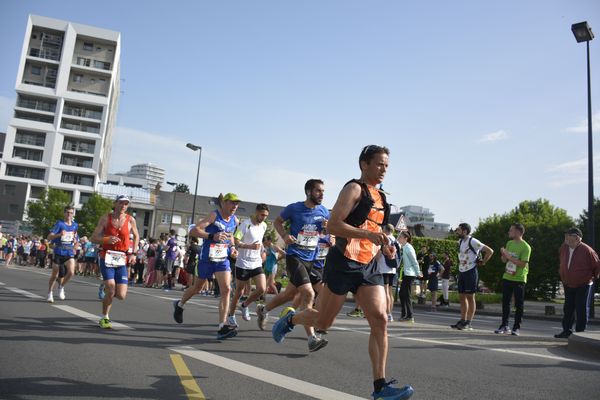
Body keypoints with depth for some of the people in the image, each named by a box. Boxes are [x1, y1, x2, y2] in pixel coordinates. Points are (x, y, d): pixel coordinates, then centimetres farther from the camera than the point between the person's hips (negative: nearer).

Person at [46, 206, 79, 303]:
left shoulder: (75, 225, 8)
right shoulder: (59, 224, -6)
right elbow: (49, 237, -15)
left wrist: (75, 240, 5)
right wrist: (59, 234, -31)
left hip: (69, 253, 3)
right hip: (58, 252, -2)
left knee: (71, 272, -18)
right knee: (54, 275, 6)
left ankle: (61, 287, 8)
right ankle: (50, 294, 26)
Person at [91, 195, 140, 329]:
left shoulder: (130, 220, 1)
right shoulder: (105, 218, -1)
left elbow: (136, 236, 18)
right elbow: (93, 238, -2)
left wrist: (133, 253, 7)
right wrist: (106, 239, -21)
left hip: (122, 260, 2)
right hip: (106, 258, -2)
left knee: (121, 296, -6)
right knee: (110, 288, -16)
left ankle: (108, 290, 32)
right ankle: (104, 318, 9)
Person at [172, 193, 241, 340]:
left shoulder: (235, 221, 3)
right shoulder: (214, 216, -15)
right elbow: (193, 231, -23)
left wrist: (232, 248, 7)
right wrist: (212, 236, -37)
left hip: (223, 259, 4)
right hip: (207, 258, -4)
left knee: (226, 289, -13)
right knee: (197, 287, 16)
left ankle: (222, 327, -13)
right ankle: (179, 305, 47)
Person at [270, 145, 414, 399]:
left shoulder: (380, 197, 18)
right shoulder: (354, 189, -8)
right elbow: (333, 225, -18)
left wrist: (384, 247, 10)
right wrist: (368, 234, -26)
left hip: (369, 267, 7)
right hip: (343, 264, -7)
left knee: (380, 320, -7)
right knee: (323, 322, 5)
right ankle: (290, 320, 36)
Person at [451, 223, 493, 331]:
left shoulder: (473, 242, -15)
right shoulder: (460, 241, 10)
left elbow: (490, 251, -14)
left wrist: (483, 262, -9)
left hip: (471, 272, -8)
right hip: (461, 272, 8)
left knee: (470, 297, -3)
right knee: (462, 297, 10)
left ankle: (468, 323, 1)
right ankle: (462, 320, 17)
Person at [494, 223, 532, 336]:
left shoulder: (525, 247, -12)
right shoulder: (509, 243, 9)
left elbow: (523, 264, -19)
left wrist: (510, 257, -20)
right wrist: (503, 254, -7)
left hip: (519, 279, -6)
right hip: (507, 277, 6)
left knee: (519, 304, 2)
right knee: (505, 302, 9)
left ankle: (516, 328, 10)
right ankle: (504, 325, 18)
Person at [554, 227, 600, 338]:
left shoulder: (586, 250, -19)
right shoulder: (564, 248, -1)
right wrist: (563, 276, 17)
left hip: (583, 286, -6)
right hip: (568, 285, 6)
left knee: (582, 310, -1)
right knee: (568, 309, 12)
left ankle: (580, 332, 7)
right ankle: (567, 331, 21)